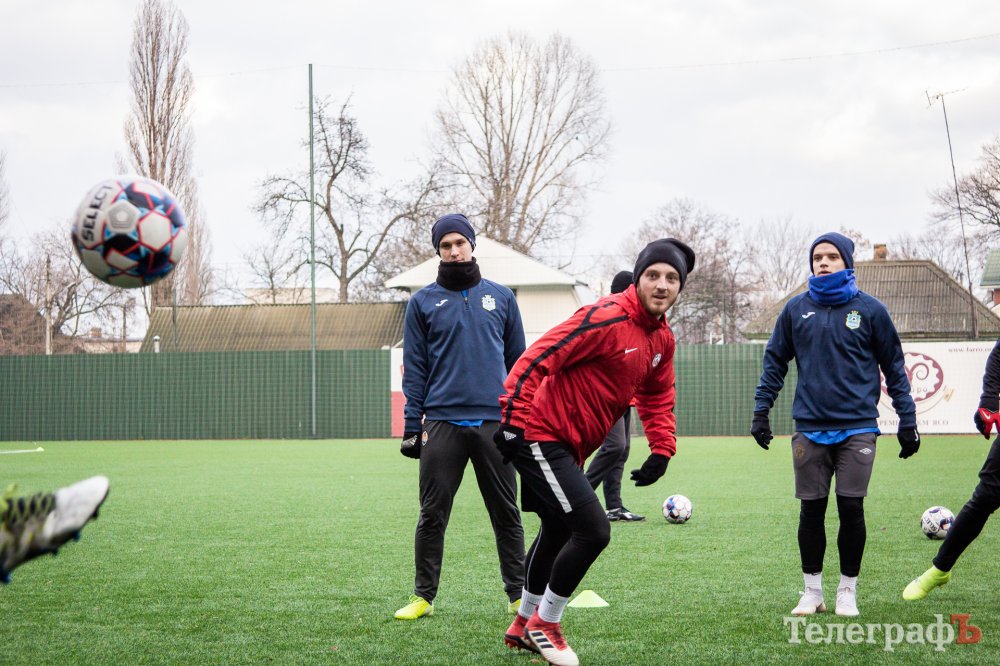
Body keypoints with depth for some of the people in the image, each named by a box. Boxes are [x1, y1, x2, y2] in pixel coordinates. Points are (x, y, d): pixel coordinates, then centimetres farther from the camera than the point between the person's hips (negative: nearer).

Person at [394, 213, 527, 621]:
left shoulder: (501, 297, 10)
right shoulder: (423, 302, 7)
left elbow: (518, 359, 13)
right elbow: (414, 368, 6)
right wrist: (412, 425, -1)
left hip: (494, 422, 1)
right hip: (441, 423, -1)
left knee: (506, 513, 4)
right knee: (432, 515, 2)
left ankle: (519, 595, 11)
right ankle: (424, 596, 11)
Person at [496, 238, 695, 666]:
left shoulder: (662, 339, 7)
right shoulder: (606, 318, -21)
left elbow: (657, 400, 19)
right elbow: (538, 358, -24)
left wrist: (661, 451, 5)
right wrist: (513, 418, -28)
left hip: (567, 449, 10)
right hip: (541, 436, -10)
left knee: (558, 532, 24)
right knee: (593, 531, -15)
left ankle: (524, 626, 42)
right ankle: (545, 623, 4)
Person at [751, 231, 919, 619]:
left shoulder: (869, 310, 1)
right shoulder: (796, 309, 5)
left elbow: (894, 367, 6)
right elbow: (775, 362, 12)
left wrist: (907, 420, 4)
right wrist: (761, 411, 5)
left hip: (857, 427, -1)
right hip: (810, 428, 2)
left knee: (851, 508, -2)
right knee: (811, 510, 5)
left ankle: (848, 591, 12)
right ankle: (812, 590, 17)